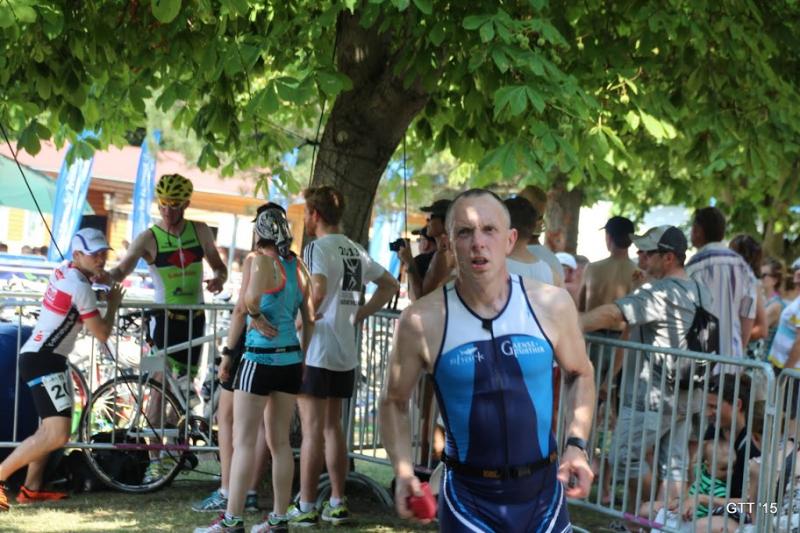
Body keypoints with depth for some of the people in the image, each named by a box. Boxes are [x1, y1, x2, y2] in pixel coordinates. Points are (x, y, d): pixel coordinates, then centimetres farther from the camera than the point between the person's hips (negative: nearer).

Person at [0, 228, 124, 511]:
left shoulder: (64, 270, 8)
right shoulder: (80, 287, -18)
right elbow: (102, 334, -12)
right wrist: (113, 304, 3)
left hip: (40, 357, 11)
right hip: (42, 361, -11)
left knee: (52, 427, 24)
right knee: (57, 435, -19)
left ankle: (31, 488, 29)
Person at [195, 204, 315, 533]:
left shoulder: (261, 260, -11)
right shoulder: (299, 267, 9)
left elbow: (250, 298, -31)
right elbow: (310, 320, 11)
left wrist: (256, 317, -12)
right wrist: (304, 362, 16)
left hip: (260, 359, -6)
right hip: (291, 359, 7)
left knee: (244, 441, -4)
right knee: (280, 441, 12)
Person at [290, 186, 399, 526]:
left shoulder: (317, 248, -12)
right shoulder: (356, 252, 12)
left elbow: (318, 289, -30)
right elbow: (390, 285, 21)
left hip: (316, 351, -7)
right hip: (345, 354, 7)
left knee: (312, 430, -4)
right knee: (333, 426, 15)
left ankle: (306, 507, -1)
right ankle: (337, 504, 17)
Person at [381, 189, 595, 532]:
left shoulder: (551, 305, -4)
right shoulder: (422, 322, -10)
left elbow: (580, 375, 13)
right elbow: (394, 403, 4)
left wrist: (576, 444, -2)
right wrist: (404, 472, -11)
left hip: (542, 490, 2)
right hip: (469, 497, -2)